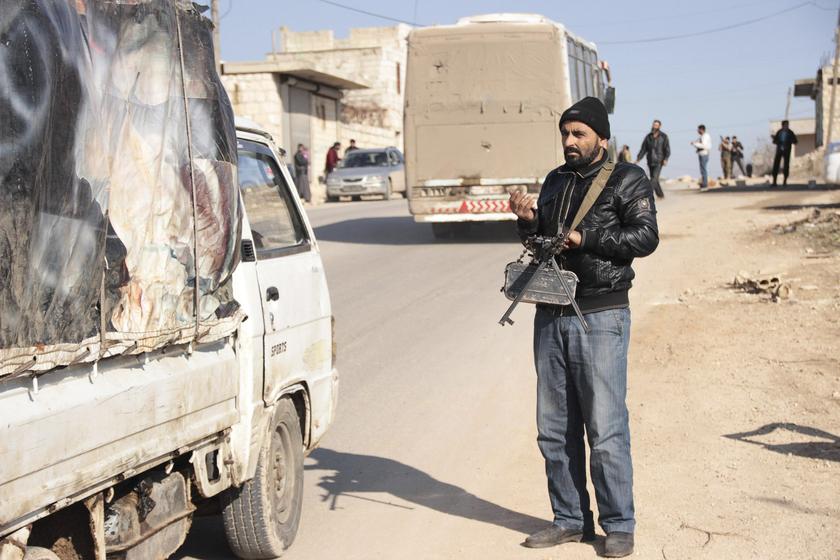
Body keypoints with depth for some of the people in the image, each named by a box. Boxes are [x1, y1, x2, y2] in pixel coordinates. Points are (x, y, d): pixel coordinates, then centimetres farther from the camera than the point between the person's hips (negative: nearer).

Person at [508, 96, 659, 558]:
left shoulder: (627, 181, 0)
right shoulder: (556, 182, 17)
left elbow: (645, 237, -12)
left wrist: (586, 237, -17)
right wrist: (528, 221, 1)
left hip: (600, 317, -6)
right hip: (551, 316, 6)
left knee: (606, 428, -4)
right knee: (555, 429, 8)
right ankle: (571, 520, 19)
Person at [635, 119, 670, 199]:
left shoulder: (663, 136, 1)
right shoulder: (648, 137, 10)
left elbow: (667, 149, -3)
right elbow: (643, 148, 10)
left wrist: (665, 159, -17)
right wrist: (638, 159, 0)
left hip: (659, 161, -4)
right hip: (650, 161, 4)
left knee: (654, 178, -16)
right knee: (654, 179, 8)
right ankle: (660, 194, 21)